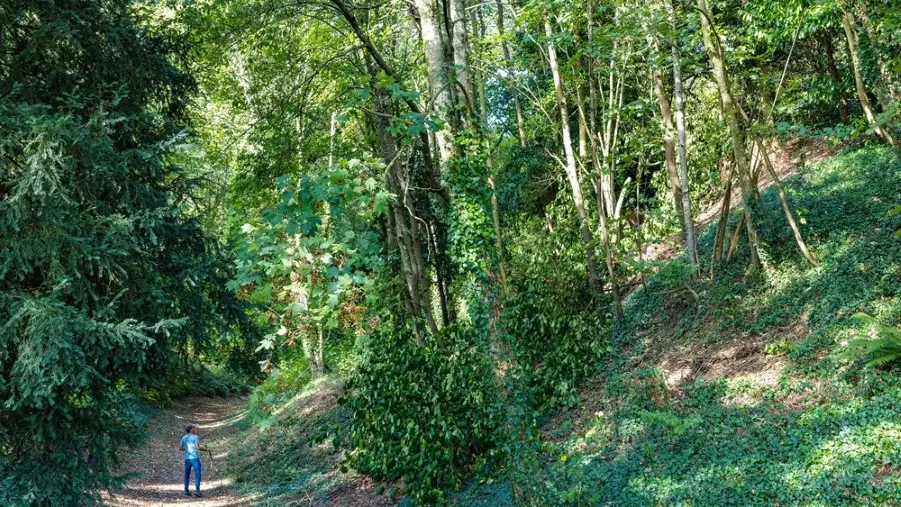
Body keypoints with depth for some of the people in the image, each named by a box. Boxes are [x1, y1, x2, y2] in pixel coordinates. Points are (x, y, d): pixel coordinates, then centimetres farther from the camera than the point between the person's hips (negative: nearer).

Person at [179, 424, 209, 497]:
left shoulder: (184, 438, 10)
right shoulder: (195, 437, -6)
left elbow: (180, 448, 13)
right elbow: (198, 447, -17)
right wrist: (206, 449, -3)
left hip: (187, 459, 5)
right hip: (195, 458, -5)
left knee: (187, 475, 16)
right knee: (197, 474, -6)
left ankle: (186, 491, 17)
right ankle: (197, 490, -17)